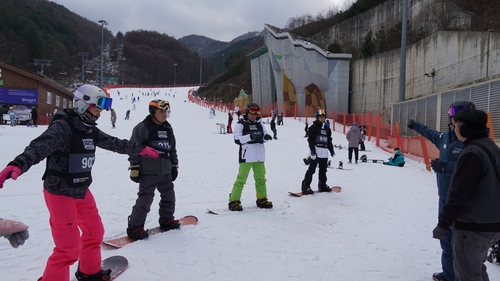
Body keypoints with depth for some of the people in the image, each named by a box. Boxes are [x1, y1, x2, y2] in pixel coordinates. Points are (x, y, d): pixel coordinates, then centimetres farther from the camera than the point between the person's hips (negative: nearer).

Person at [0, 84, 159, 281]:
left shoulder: (90, 130, 5)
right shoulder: (62, 127, -21)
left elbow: (114, 143, 18)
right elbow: (39, 147, -37)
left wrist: (141, 149, 27)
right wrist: (18, 164, -56)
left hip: (81, 191, 9)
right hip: (60, 193, -9)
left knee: (95, 232, 21)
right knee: (69, 246, -7)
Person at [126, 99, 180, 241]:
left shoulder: (168, 128, 12)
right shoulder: (142, 127, -10)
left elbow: (172, 149, 20)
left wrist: (174, 166, 17)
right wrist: (134, 168, -13)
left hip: (166, 172, 7)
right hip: (148, 172, -7)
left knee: (169, 197, 16)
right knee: (145, 199, -8)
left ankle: (166, 220, 35)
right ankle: (135, 227, 3)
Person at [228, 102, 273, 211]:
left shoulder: (259, 123, 11)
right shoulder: (240, 124, -5)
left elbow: (265, 135, 16)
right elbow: (237, 139, -13)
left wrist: (266, 136, -9)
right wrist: (250, 136, -26)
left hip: (259, 156, 6)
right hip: (246, 156, -5)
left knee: (261, 179, 14)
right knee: (241, 179, -5)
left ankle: (262, 199, 28)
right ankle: (234, 201, 2)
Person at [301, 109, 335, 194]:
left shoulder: (327, 129, 18)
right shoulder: (313, 127, -3)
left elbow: (329, 141, 23)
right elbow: (310, 140, -10)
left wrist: (331, 150, 15)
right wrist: (313, 151, -18)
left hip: (324, 153, 6)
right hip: (315, 151, -6)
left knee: (323, 170, 13)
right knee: (311, 169, -8)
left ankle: (322, 186, 25)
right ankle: (305, 187, -6)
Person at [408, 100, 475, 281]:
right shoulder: (446, 137, 9)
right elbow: (433, 135, 33)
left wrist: (445, 166, -31)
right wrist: (417, 127, 47)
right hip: (444, 197, 9)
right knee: (446, 238, 16)